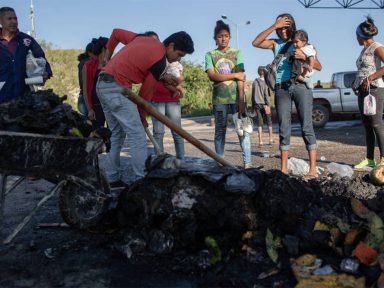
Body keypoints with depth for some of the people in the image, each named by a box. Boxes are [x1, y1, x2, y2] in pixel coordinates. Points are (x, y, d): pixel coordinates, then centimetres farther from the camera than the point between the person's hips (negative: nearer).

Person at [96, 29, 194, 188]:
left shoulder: (146, 39, 12)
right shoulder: (160, 61, -10)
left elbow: (116, 32, 22)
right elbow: (146, 92, -6)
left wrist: (108, 52, 34)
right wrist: (142, 117, 7)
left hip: (102, 85, 10)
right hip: (116, 88, -9)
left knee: (117, 134, 15)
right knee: (137, 135, -7)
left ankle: (113, 179, 20)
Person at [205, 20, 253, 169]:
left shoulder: (236, 53, 4)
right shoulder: (210, 55, 4)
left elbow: (241, 79, -4)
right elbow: (212, 76, -10)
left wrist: (241, 100, -12)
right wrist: (235, 75, -9)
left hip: (236, 97, 0)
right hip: (219, 98, 0)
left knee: (243, 130, -4)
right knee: (220, 131, 7)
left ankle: (247, 164, 1)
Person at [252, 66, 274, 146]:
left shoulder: (254, 82, 8)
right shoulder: (265, 81, -5)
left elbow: (253, 95, 11)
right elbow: (266, 94, -12)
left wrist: (253, 106, 16)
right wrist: (268, 105, -14)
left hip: (257, 104, 3)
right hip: (264, 104, -3)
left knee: (259, 122, 2)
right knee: (269, 121, 11)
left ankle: (260, 141, -4)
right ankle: (271, 139, 18)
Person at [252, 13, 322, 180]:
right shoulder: (275, 44, 15)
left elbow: (319, 67, 5)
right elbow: (255, 43, -3)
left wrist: (304, 57, -13)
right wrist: (273, 26, -7)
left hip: (300, 86, -2)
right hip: (281, 89, 2)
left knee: (306, 127, -6)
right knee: (284, 129, 3)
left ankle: (313, 170, -8)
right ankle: (284, 169, 7)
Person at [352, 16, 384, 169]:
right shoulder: (364, 50, 20)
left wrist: (370, 78, -20)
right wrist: (356, 85, 8)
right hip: (362, 91, 8)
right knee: (367, 126, 6)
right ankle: (370, 159, 9)